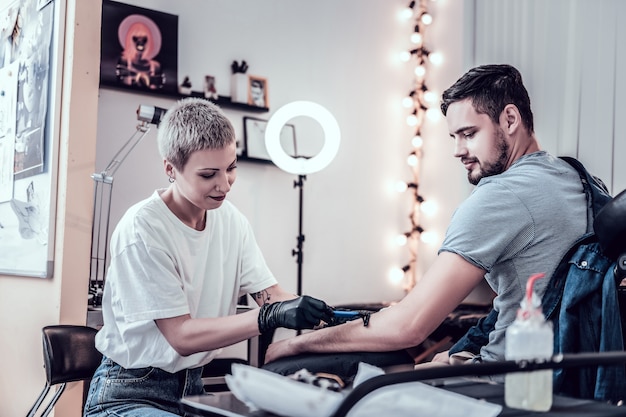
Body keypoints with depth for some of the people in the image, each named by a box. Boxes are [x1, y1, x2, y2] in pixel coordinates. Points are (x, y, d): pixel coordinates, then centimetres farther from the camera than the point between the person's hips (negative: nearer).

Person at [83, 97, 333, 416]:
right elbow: (181, 336, -21)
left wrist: (313, 314, -23)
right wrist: (270, 317, -31)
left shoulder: (231, 220, 2)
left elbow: (270, 294, -2)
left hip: (192, 386, 6)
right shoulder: (142, 229, -20)